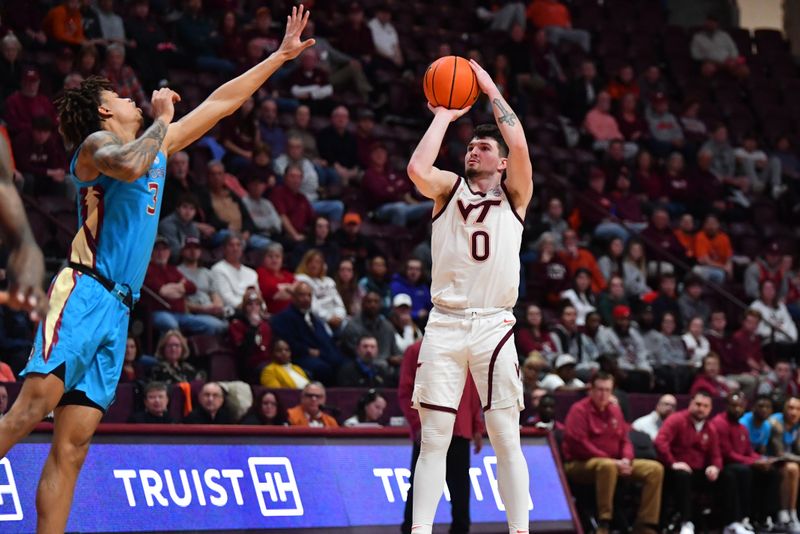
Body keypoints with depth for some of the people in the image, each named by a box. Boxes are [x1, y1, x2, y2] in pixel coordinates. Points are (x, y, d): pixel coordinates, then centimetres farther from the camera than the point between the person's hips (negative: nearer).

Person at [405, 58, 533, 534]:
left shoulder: (514, 196, 9)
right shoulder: (449, 189, 12)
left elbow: (520, 146, -9)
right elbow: (418, 168, -10)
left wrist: (491, 89, -1)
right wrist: (445, 115, 1)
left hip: (493, 325, -1)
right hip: (444, 324, 1)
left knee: (506, 438, -2)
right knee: (433, 438, -1)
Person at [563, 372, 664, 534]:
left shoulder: (615, 411, 14)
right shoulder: (579, 410, -7)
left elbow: (624, 440, 16)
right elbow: (578, 444, -17)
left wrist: (626, 459, -9)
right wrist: (611, 460, -20)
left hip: (614, 463, 8)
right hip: (580, 464, -8)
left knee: (655, 468, -6)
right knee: (607, 466, -43)